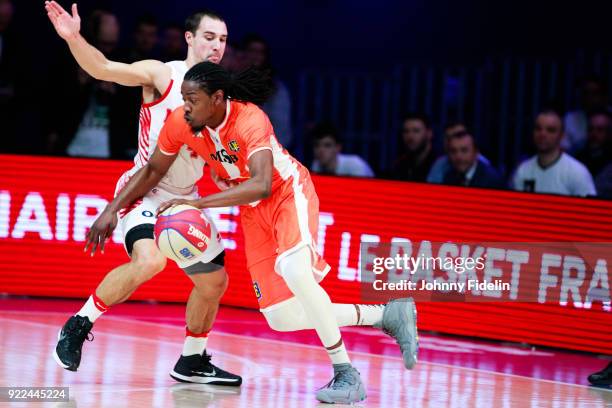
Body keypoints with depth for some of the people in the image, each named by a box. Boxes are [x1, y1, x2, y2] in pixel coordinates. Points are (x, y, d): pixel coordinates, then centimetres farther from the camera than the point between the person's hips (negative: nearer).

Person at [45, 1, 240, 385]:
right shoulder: (162, 75, -11)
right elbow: (104, 68, -24)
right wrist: (74, 38, -42)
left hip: (186, 197, 7)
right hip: (145, 191, -7)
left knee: (214, 282, 11)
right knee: (149, 260, -31)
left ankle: (192, 362, 31)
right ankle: (79, 325, -14)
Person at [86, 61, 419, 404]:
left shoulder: (250, 121, -32)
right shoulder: (180, 123, -15)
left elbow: (262, 186, -45)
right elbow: (153, 171, 2)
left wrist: (198, 203, -49)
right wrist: (112, 210, -5)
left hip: (288, 192, -6)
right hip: (254, 210, 7)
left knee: (295, 269, -36)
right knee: (281, 318, 0)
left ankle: (347, 376, -26)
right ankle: (387, 316, 13)